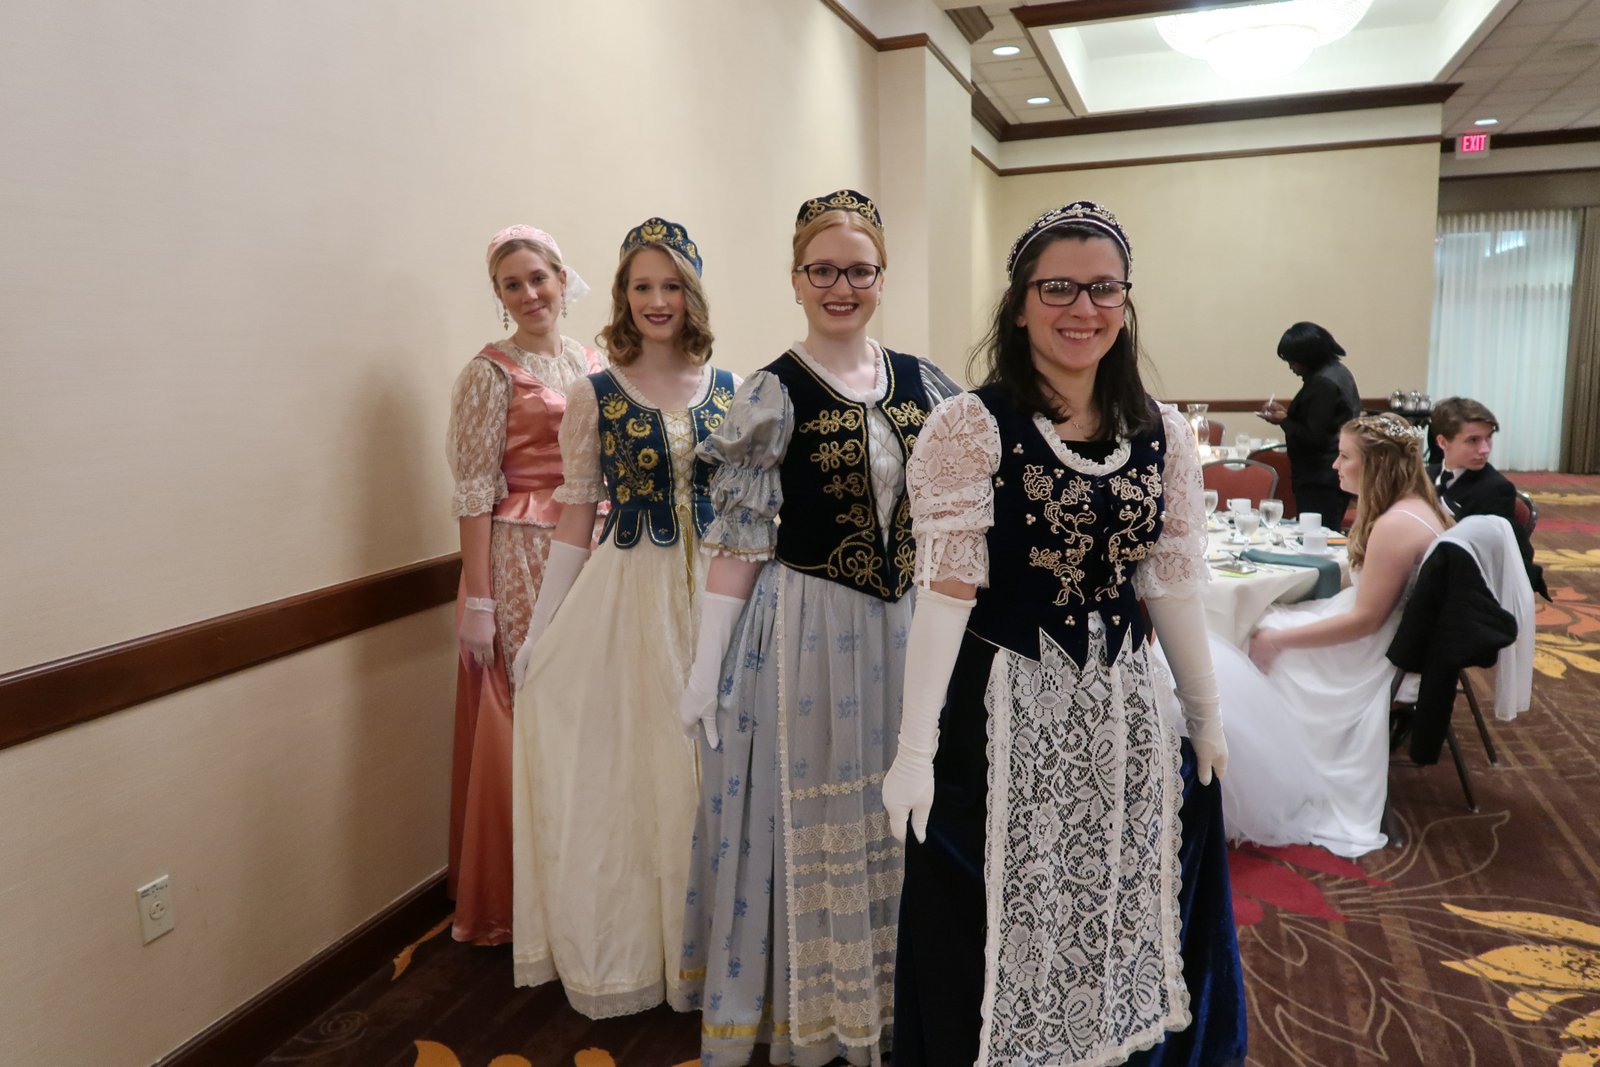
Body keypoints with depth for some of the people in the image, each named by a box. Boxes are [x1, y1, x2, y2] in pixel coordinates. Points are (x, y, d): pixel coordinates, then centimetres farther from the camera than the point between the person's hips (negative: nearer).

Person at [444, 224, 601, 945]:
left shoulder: (591, 364, 12)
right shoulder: (491, 372, -5)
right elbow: (474, 490, -10)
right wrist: (476, 600, -14)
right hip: (523, 560, -6)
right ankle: (511, 901, 18)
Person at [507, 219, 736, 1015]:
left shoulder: (729, 393, 5)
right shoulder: (593, 395, 0)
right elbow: (576, 517, 2)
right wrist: (542, 626, -1)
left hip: (715, 593, 2)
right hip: (623, 595, -1)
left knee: (707, 767, 8)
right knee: (616, 769, 5)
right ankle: (620, 956, 26)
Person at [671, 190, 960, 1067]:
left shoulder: (920, 383, 5)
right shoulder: (773, 394, -7)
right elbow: (739, 539, -8)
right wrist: (707, 665, -10)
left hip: (902, 628, 4)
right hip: (804, 630, -4)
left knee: (892, 817, 14)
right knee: (807, 818, 8)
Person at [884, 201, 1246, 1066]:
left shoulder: (1164, 436, 2)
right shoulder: (969, 428, -13)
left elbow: (1172, 587, 8)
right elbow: (945, 592, -17)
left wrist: (1206, 719, 12)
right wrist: (914, 751, -19)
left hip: (1120, 710, 5)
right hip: (1002, 713, -4)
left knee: (1119, 919, 20)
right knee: (1003, 926, 12)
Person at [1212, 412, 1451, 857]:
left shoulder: (1395, 525, -25)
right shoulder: (1418, 507, 6)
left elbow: (1364, 620, -24)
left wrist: (1278, 639, -20)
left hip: (1373, 658, -10)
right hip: (1394, 641, 10)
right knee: (1265, 628, 10)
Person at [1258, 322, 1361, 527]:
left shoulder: (1323, 383, -17)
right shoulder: (1337, 371, 14)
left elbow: (1312, 437, -19)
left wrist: (1284, 421, -5)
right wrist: (1287, 414, 16)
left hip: (1320, 481, -11)